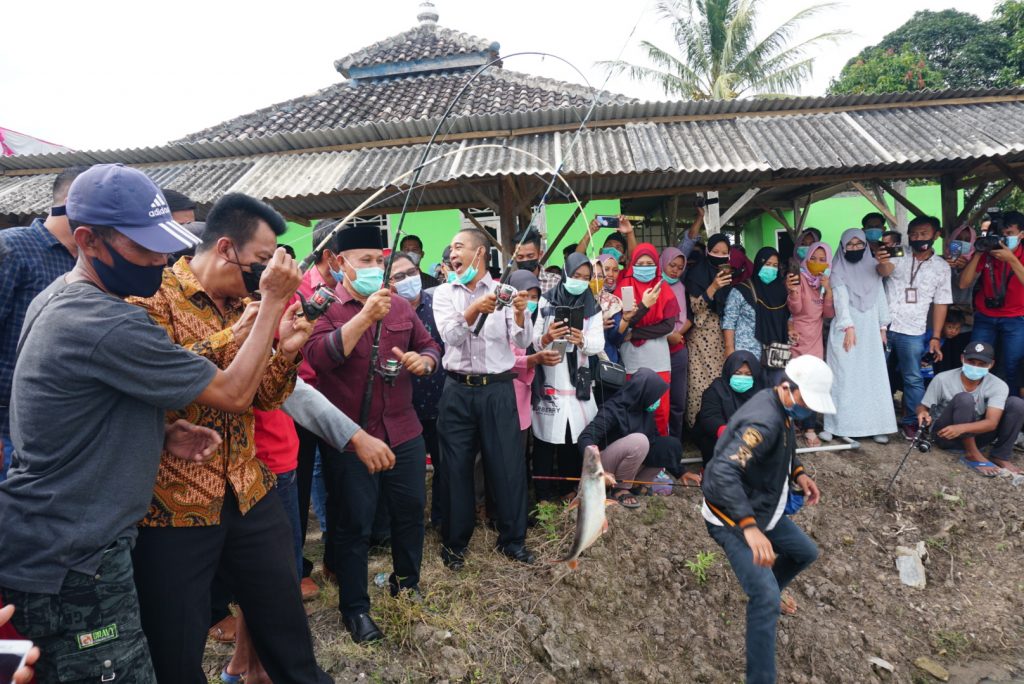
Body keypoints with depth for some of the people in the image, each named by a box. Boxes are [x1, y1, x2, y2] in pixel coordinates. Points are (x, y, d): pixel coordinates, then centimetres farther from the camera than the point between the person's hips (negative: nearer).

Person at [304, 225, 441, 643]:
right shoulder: (324, 307, -7)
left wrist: (423, 360, -6)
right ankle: (354, 607, 26)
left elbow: (430, 346, 17)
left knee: (410, 510, 16)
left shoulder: (401, 307, 8)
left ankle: (407, 584, 40)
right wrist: (366, 315, -30)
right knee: (354, 523, 7)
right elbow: (319, 356, -24)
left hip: (403, 432, 5)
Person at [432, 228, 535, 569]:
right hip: (458, 390, 1)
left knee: (508, 464, 4)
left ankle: (512, 538, 23)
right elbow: (450, 336, -12)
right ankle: (455, 541, 23)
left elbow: (523, 342, -6)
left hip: (498, 390, -1)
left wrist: (520, 315, -26)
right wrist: (473, 311, -30)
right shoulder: (444, 294, 5)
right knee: (456, 466, 7)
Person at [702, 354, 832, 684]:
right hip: (732, 518, -10)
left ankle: (769, 588, 53)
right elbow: (722, 474, -43)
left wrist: (798, 473, 2)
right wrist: (750, 528, -50)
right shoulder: (763, 421, -32)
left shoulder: (781, 409, -1)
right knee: (766, 600, -18)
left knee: (806, 552, 26)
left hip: (763, 510, 10)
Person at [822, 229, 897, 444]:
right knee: (843, 377, -4)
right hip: (845, 329, -3)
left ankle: (875, 426, 6)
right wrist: (849, 327, -19)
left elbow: (880, 297, 12)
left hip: (869, 329, 4)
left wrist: (883, 326, 8)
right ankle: (833, 425, 0)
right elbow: (840, 299, -10)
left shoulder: (873, 266, 10)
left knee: (873, 377, 2)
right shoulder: (838, 270, -1)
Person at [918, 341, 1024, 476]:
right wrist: (923, 413, -34)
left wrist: (962, 428, -43)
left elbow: (992, 423, -23)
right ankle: (972, 455, -20)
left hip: (974, 434, 3)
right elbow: (922, 407, -7)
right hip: (945, 434, -3)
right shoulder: (942, 379, -14)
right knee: (964, 398, -31)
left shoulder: (998, 386, -11)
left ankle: (1000, 456, -6)